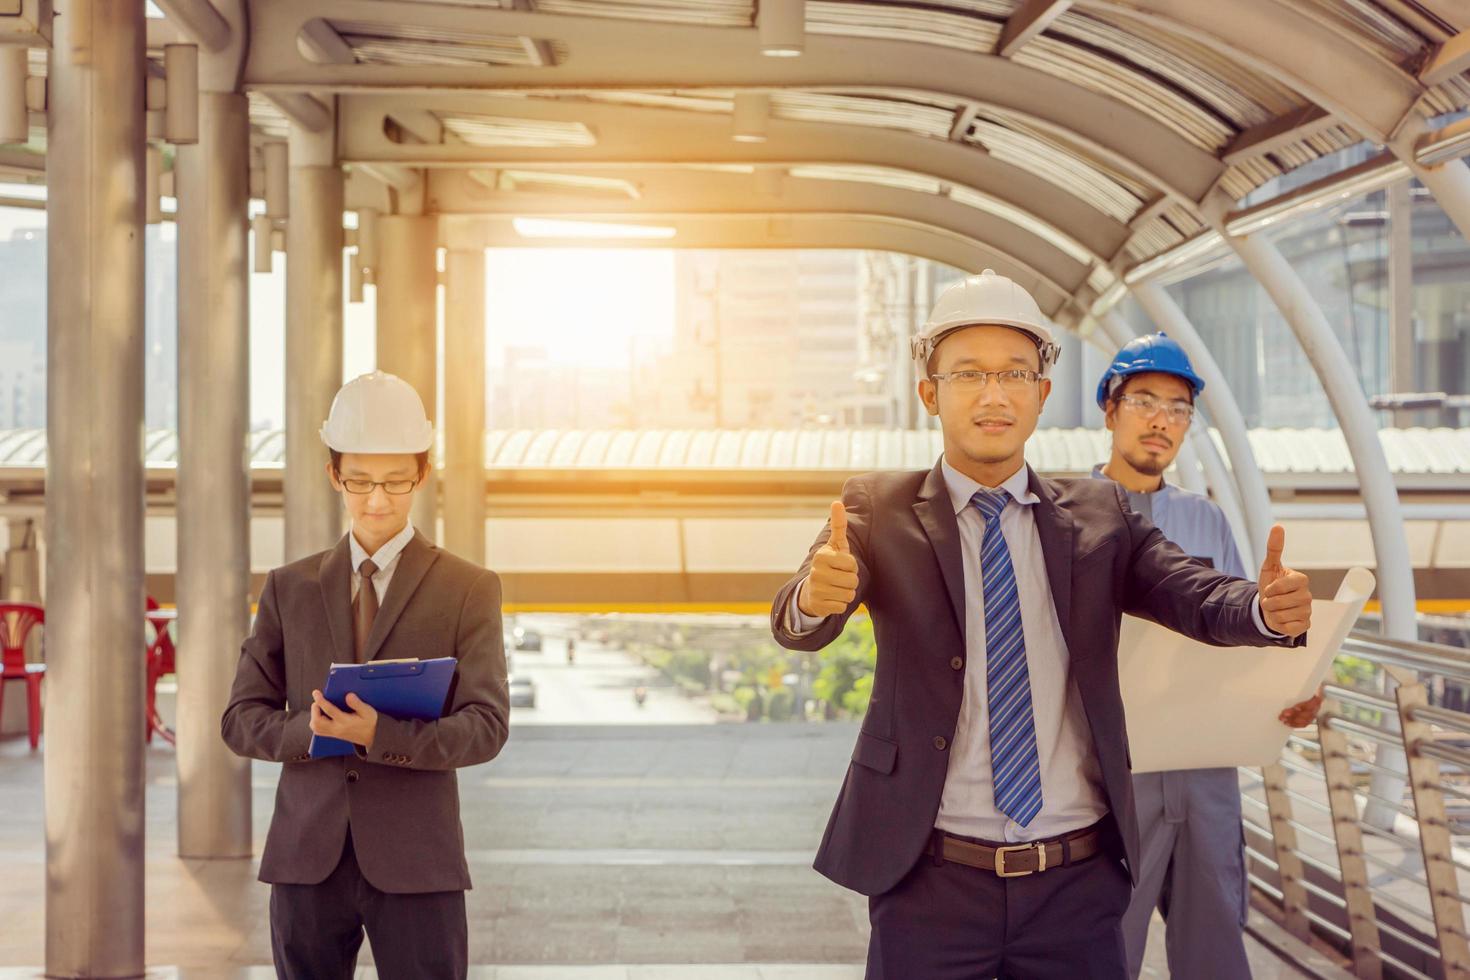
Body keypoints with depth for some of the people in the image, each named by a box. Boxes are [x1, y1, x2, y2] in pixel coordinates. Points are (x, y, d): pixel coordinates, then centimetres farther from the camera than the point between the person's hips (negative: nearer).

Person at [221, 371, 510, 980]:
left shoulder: (469, 591, 4)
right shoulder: (290, 588, 12)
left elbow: (486, 728, -6)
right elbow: (241, 719, 9)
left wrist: (380, 736, -22)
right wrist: (307, 729, -13)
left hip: (415, 861, -2)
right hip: (307, 859, 3)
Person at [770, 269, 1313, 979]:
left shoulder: (1098, 514, 6)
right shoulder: (879, 512, 0)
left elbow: (1193, 596, -7)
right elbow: (795, 627, -15)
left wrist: (1269, 609, -30)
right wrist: (816, 595, -38)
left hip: (1079, 889, 2)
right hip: (932, 887, -2)